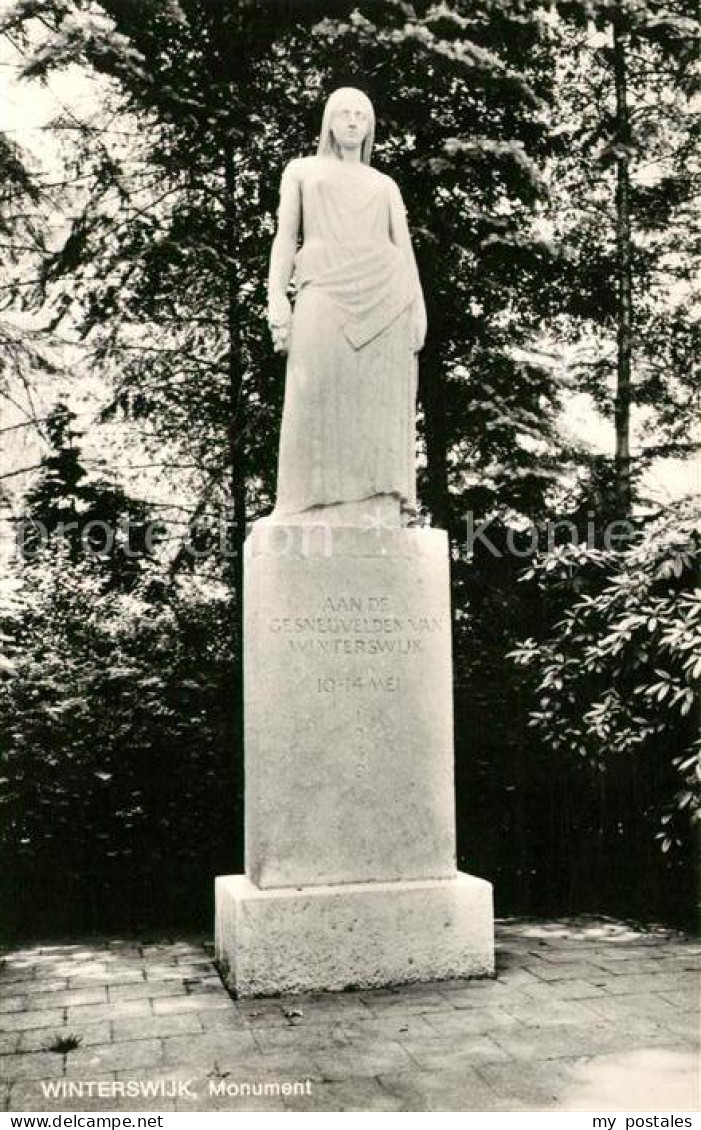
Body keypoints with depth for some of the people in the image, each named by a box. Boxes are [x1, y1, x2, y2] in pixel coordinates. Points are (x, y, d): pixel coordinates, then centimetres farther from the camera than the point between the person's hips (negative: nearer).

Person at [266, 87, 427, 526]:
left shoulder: (385, 185, 26)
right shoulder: (300, 171, 23)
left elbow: (405, 250, 16)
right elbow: (285, 238, 11)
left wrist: (419, 308, -1)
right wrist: (276, 299, -5)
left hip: (383, 294, 2)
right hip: (326, 294, -2)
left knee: (377, 403, -9)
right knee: (319, 399, -16)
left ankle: (377, 512, -12)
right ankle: (317, 513, -17)